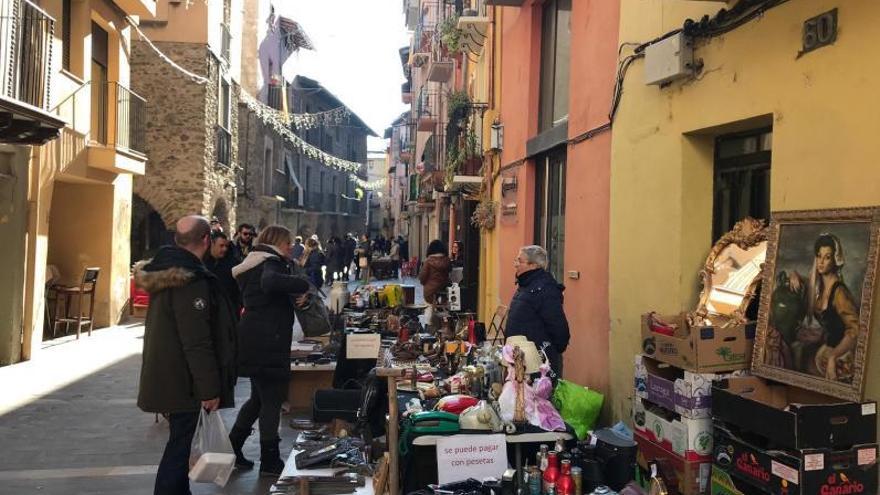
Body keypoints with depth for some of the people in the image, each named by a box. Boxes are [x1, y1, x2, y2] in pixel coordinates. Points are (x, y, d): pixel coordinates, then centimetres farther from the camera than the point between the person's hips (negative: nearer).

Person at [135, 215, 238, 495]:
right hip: (184, 382, -10)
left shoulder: (163, 270, 9)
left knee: (180, 442, 22)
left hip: (167, 377, 10)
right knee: (180, 444, 0)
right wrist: (210, 388, -20)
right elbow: (198, 342, -25)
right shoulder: (191, 280, -22)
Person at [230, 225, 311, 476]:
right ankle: (269, 461, 10)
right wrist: (302, 285, -25)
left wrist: (294, 296, 15)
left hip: (255, 341, 10)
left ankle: (231, 448, 27)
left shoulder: (255, 263, 19)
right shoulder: (271, 263, -13)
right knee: (272, 400, 0)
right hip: (267, 343, -10)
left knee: (259, 396, 21)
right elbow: (270, 283, -37)